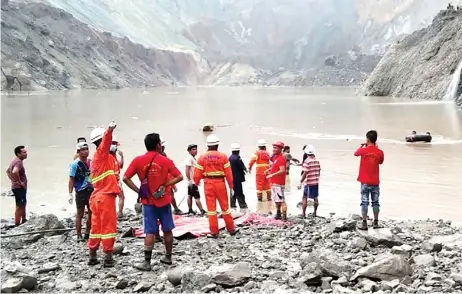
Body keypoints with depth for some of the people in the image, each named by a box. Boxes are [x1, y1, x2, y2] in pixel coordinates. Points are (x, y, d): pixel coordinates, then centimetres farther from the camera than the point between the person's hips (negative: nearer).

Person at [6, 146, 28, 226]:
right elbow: (15, 172, -39)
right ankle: (17, 225, -2)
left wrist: (13, 180, 17)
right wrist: (19, 182, -26)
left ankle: (24, 220, 39)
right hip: (19, 188, -11)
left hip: (16, 187, 11)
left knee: (23, 204, 24)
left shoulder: (15, 161, 12)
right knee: (19, 206, -5)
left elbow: (8, 171, 25)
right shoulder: (19, 162, -21)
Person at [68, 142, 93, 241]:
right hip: (81, 192, -6)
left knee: (92, 213, 11)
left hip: (91, 191, 6)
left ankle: (88, 233, 24)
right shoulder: (75, 164, -9)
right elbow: (71, 179, -9)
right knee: (80, 214, 2)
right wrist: (70, 194, -13)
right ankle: (79, 235, 9)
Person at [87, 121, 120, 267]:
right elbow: (106, 141, -32)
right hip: (105, 196, -9)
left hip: (97, 196, 9)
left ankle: (92, 257, 17)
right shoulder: (101, 153, -11)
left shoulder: (96, 158, 17)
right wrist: (109, 130, -49)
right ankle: (108, 258, -1)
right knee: (108, 227, -3)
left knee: (96, 227, 12)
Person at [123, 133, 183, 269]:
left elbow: (126, 178, -8)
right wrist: (165, 184, -4)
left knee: (150, 232, 0)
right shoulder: (165, 161, -5)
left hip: (148, 201, 0)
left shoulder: (138, 160, -4)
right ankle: (168, 257, 24)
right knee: (167, 230, 13)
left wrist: (138, 191, -4)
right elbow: (179, 177, -6)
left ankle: (146, 262, -2)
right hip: (164, 200, 0)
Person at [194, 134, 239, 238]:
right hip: (220, 183, 0)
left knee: (211, 208, 6)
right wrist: (231, 185, 6)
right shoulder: (223, 156, -4)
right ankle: (231, 229, 21)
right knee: (225, 206, 12)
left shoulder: (202, 157, -2)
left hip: (208, 184, 0)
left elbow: (197, 173, -1)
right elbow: (228, 172, -4)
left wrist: (196, 183, 18)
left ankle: (214, 232, 8)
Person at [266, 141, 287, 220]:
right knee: (276, 200, 20)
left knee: (281, 200, -10)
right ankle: (278, 214, 32)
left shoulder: (281, 158, -17)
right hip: (273, 182, 10)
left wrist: (272, 175, -24)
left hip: (279, 183, -10)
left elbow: (282, 170, -25)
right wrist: (269, 170, 14)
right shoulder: (275, 157, 13)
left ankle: (284, 216, -9)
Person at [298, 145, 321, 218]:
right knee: (315, 198, 13)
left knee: (304, 198, 1)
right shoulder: (317, 161, 4)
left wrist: (301, 182, -12)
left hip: (308, 183, -6)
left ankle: (303, 213, -1)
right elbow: (319, 172, 10)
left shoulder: (307, 161, -14)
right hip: (316, 182, 6)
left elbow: (305, 173, -17)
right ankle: (315, 212, 19)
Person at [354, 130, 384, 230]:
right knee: (375, 202, 11)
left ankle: (364, 223, 1)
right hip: (375, 182, 2)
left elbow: (356, 153, 11)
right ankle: (375, 223, 17)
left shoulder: (363, 150, -10)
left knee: (364, 202, 2)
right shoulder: (380, 152, -6)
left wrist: (362, 146, 25)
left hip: (365, 182, -2)